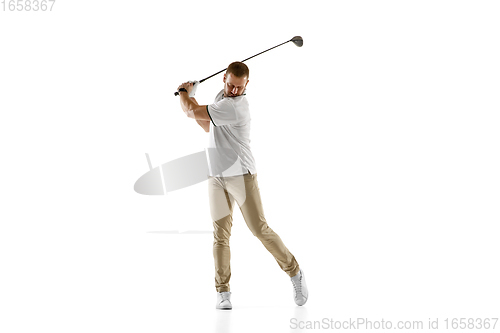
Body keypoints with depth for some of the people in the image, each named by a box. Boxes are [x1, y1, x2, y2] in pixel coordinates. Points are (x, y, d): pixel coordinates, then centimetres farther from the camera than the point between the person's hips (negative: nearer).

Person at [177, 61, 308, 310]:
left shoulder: (235, 106, -20)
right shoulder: (222, 96, 12)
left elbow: (191, 112, -15)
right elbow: (208, 127, 28)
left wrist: (184, 93, 7)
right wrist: (190, 97, 16)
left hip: (241, 175, -7)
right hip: (217, 177, 7)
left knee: (260, 229, -7)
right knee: (220, 235, 1)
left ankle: (295, 273, 11)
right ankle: (222, 292, 5)